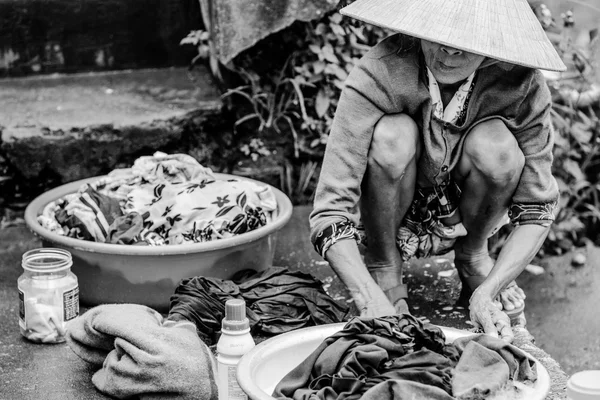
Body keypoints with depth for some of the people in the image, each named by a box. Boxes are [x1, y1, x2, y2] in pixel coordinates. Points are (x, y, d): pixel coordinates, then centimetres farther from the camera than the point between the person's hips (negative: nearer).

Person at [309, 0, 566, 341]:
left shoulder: (520, 82, -25)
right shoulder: (379, 74, -31)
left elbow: (537, 210, -19)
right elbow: (330, 212, -33)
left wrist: (486, 293, -32)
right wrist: (374, 305, -45)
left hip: (466, 219, 2)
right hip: (386, 218, -2)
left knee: (496, 146, -29)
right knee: (393, 134, -32)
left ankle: (474, 256, 1)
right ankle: (384, 270, -8)